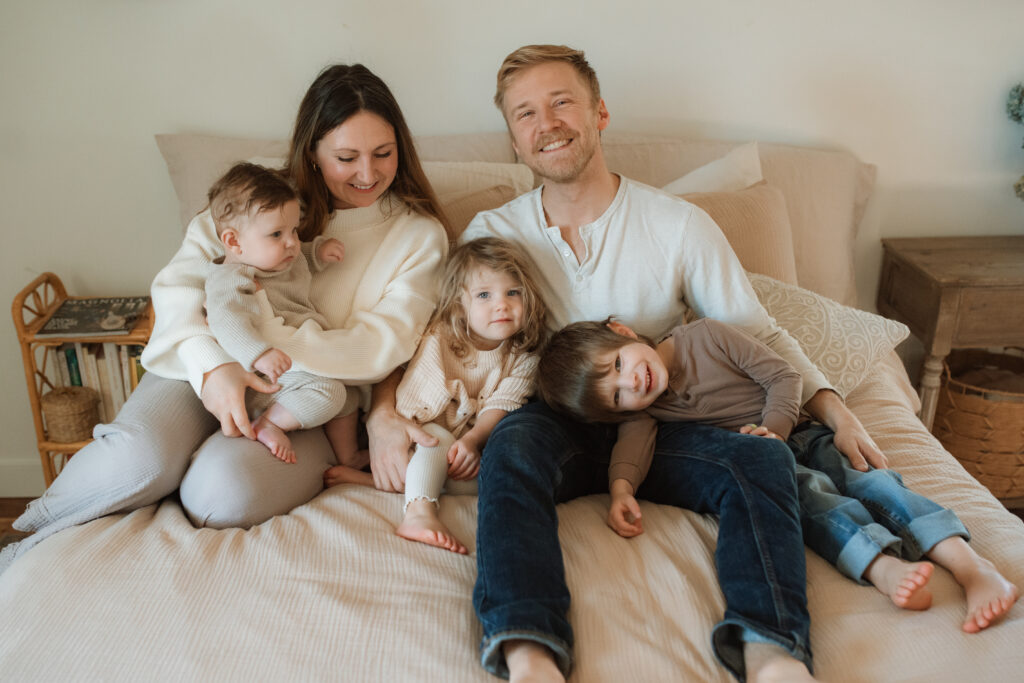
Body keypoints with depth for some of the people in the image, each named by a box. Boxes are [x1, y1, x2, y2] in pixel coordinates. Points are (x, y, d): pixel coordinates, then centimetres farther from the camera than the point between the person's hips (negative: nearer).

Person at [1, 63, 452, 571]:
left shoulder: (420, 233, 3)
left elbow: (383, 347, -8)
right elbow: (178, 283, -1)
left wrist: (257, 340, -17)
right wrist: (212, 363, -22)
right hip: (207, 367, 1)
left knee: (223, 491, -30)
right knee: (142, 458, -30)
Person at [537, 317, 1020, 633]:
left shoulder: (705, 336, -4)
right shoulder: (641, 412, -1)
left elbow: (783, 375, -3)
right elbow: (632, 442, -20)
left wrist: (773, 428, -19)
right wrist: (621, 487, -41)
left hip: (796, 435, 1)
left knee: (862, 477, -25)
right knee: (808, 489, -31)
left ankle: (969, 565, -37)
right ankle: (885, 568, -53)